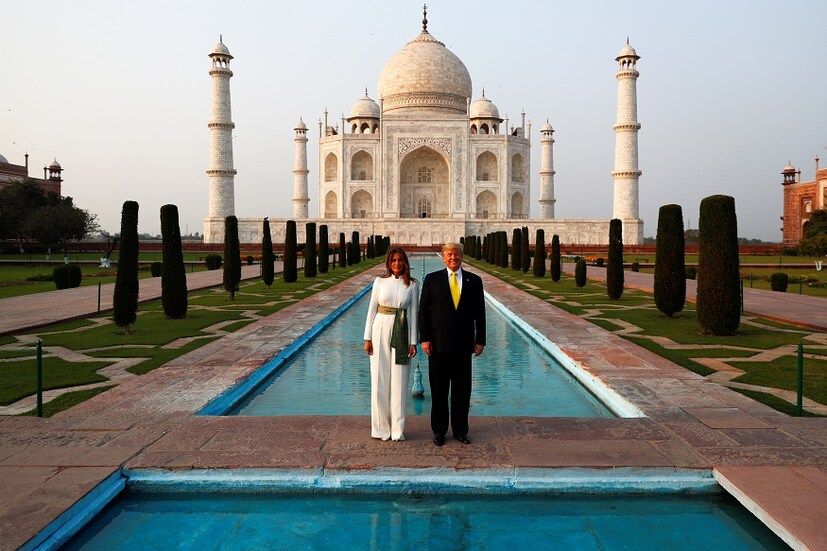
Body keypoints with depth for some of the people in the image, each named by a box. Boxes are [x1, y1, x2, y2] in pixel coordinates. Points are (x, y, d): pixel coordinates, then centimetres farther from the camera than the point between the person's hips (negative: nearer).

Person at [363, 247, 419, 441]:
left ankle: (397, 429, 13)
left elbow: (413, 313, 3)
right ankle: (380, 427, 16)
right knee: (379, 381, 4)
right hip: (381, 330, 0)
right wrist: (368, 337, 0)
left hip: (401, 333, 0)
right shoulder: (380, 281, 3)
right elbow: (372, 309, 4)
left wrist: (413, 341, -2)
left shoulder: (412, 284, 3)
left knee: (399, 382, 3)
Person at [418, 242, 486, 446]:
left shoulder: (474, 281, 5)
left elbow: (480, 313, 6)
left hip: (463, 344, 1)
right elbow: (423, 311, 0)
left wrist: (480, 340, 1)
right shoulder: (432, 279, 1)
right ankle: (439, 431, 19)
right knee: (439, 390, 7)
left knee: (462, 389, 9)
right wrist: (424, 339, -7)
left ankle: (460, 430, 22)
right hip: (439, 343, -1)